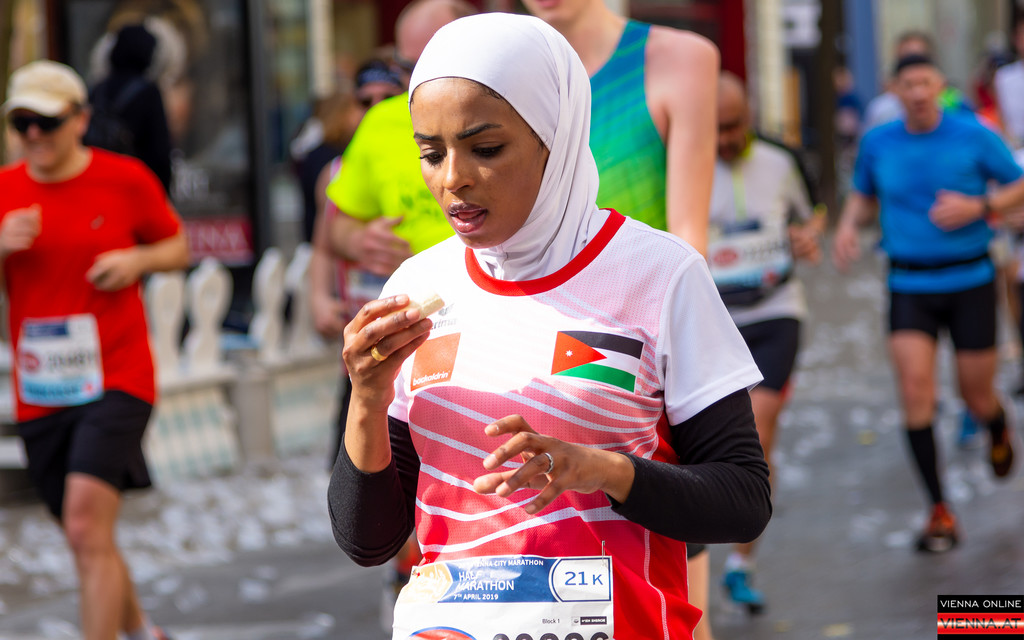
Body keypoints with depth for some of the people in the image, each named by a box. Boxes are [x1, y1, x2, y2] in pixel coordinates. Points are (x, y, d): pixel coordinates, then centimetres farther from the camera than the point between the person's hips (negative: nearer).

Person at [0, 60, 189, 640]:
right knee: (89, 544, 13)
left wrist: (138, 259, -11)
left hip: (116, 380, -4)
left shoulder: (126, 179, -2)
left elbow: (178, 248, 11)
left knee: (87, 526, -19)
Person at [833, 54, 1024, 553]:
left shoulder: (973, 136, -6)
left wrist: (977, 207, -17)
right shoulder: (878, 143, 2)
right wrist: (848, 225, -3)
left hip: (970, 281, -1)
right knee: (915, 390, -15)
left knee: (977, 398, 5)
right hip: (908, 285, 1)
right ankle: (940, 513, -7)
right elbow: (863, 195, 18)